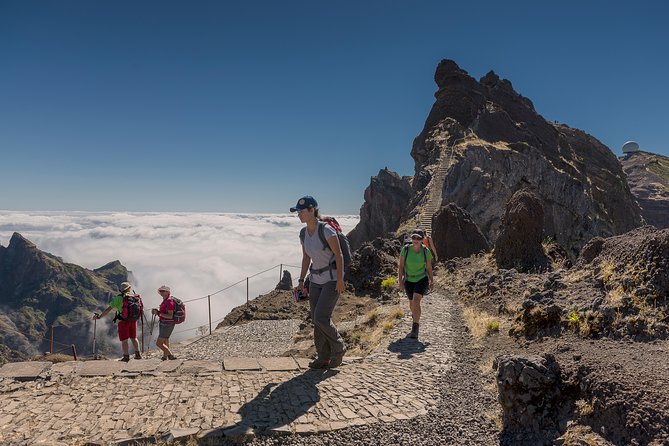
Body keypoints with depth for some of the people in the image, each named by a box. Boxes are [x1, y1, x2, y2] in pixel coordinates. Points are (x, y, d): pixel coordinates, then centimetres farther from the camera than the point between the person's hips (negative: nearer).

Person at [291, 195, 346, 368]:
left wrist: (340, 279, -17)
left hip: (333, 278, -7)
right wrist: (301, 281, 10)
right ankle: (323, 357, 19)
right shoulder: (303, 233, 4)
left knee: (321, 318, -13)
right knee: (316, 320, 6)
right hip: (316, 279, 7)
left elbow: (339, 254, -15)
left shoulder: (326, 230, -19)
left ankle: (338, 348, 12)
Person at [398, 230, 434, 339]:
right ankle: (415, 315, 56)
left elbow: (429, 267, -2)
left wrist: (431, 282, 5)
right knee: (411, 303, 20)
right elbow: (401, 266, -7)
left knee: (416, 300, -24)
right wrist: (400, 280, -11)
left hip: (422, 279, -2)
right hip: (409, 280, 3)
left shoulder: (426, 251, -14)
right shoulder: (405, 250, -15)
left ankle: (415, 329, -21)